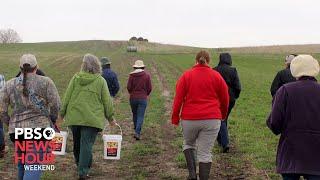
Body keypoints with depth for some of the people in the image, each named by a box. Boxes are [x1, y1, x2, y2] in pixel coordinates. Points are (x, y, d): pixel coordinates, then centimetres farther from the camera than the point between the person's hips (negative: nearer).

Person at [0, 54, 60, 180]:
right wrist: (52, 120, 12)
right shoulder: (45, 82, -1)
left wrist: (11, 124, 17)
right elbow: (55, 105, -5)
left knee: (22, 164, 21)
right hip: (39, 127, -4)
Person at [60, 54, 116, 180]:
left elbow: (67, 97, 4)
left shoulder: (75, 78, 2)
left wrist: (62, 113, 13)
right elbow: (107, 101, 1)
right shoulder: (100, 80, -2)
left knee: (77, 143, 18)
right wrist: (110, 117, 11)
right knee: (86, 144, -2)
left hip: (74, 116, 3)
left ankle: (80, 166, 36)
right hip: (92, 118, -3)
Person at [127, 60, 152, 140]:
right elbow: (150, 88, -4)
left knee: (135, 115, 18)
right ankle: (137, 132, -13)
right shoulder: (147, 75, -4)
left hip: (133, 98, 1)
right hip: (143, 98, -1)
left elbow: (128, 87, -6)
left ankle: (136, 131, 31)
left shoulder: (132, 75, -5)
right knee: (140, 116, -1)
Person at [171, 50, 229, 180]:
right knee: (205, 153, 6)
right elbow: (225, 99, 10)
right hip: (212, 120, 0)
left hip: (189, 119, 0)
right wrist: (223, 115, 26)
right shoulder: (216, 76, 3)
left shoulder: (186, 76, 1)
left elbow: (178, 98, -3)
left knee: (188, 144, 23)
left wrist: (175, 118, 4)